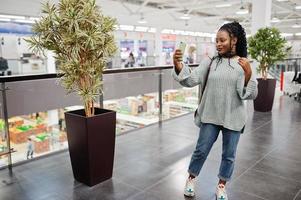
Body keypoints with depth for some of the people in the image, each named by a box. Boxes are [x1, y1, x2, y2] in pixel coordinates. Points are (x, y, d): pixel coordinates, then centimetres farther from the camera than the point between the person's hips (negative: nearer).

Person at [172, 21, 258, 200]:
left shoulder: (245, 65, -4)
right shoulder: (210, 62, -1)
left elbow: (251, 95, -7)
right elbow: (191, 80, -11)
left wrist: (248, 73, -22)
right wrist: (178, 64, -27)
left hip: (233, 118, 0)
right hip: (210, 116, 1)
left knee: (229, 155, 13)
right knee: (201, 150, 10)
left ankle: (221, 185, 34)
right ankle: (191, 179, 33)